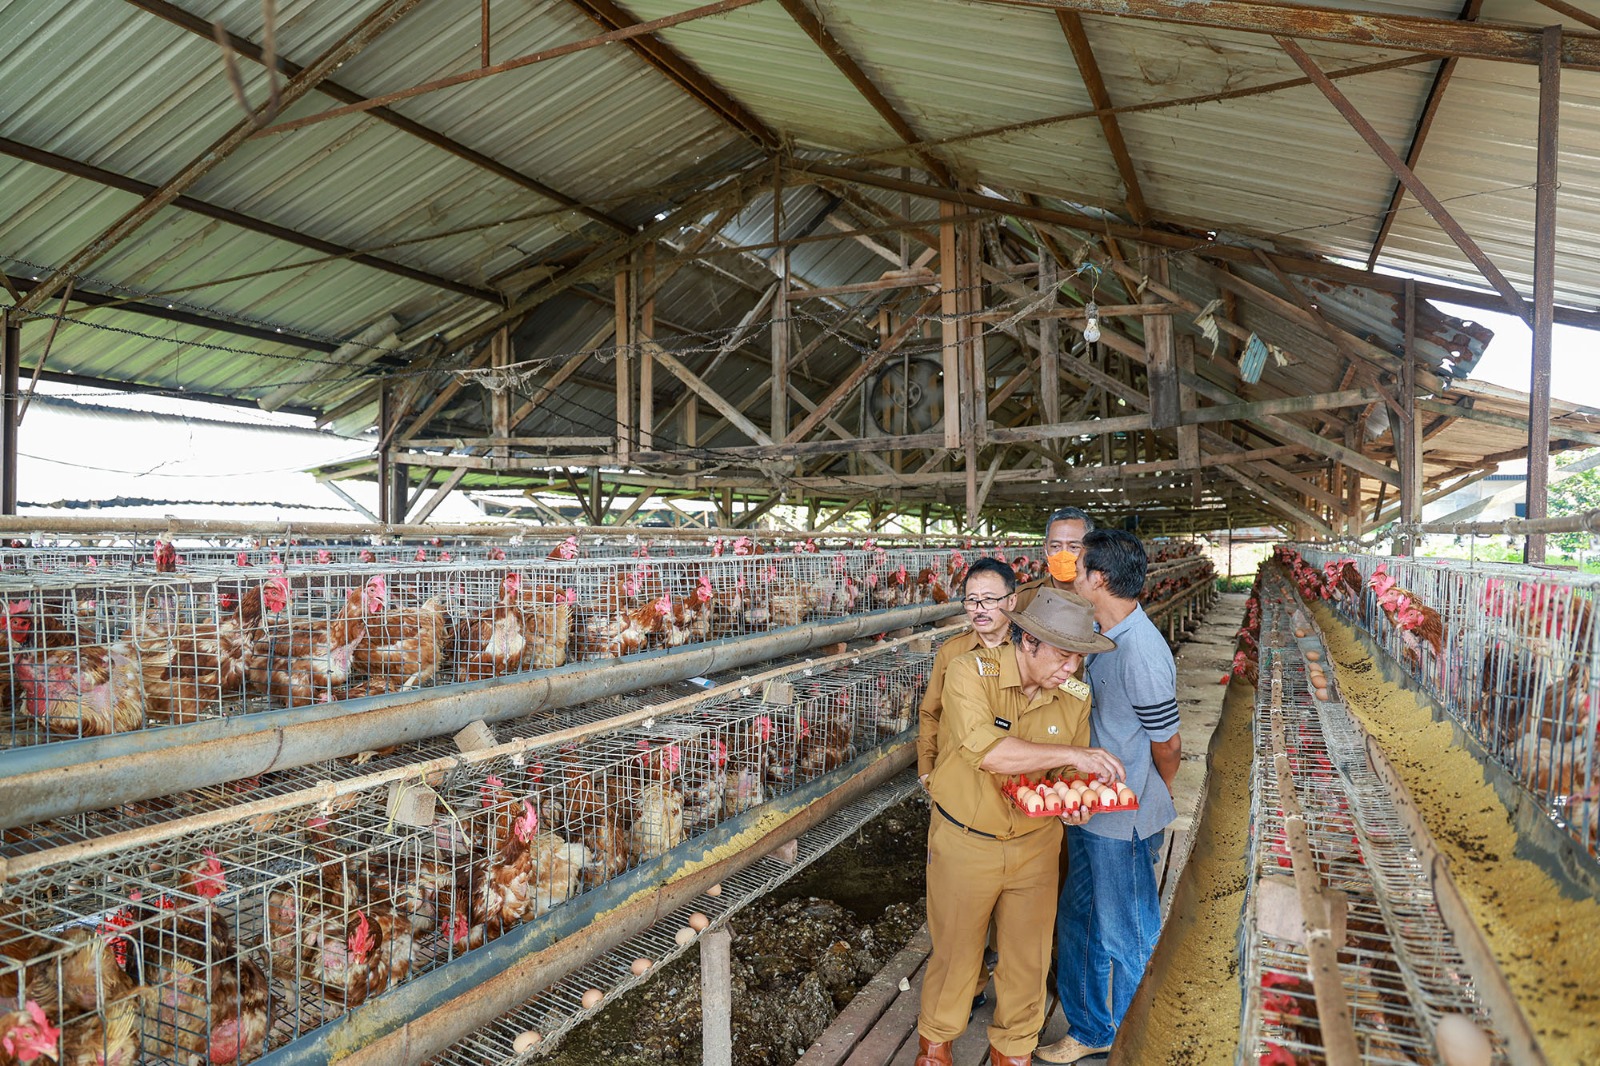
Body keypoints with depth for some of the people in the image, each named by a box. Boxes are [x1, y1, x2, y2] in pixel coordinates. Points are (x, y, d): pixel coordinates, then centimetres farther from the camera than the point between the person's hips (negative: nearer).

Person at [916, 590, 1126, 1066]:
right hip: (965, 844, -3)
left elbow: (1074, 774, 5)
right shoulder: (970, 673, -22)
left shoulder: (1074, 696, -6)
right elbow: (985, 750, -36)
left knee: (1028, 956, 18)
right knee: (956, 953, 15)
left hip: (1036, 844, 4)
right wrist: (1070, 753, -36)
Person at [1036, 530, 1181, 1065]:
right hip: (1088, 809, 9)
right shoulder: (1099, 635, 0)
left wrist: (1151, 801, 1)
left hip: (1125, 822, -8)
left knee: (1124, 939, 12)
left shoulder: (1141, 653, -28)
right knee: (1077, 923, 21)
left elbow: (1167, 745, -17)